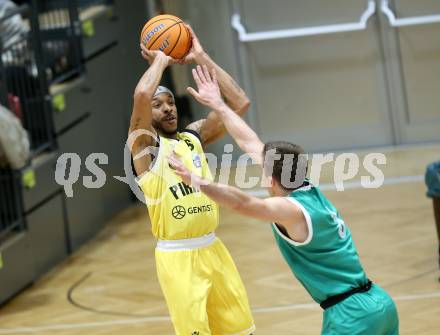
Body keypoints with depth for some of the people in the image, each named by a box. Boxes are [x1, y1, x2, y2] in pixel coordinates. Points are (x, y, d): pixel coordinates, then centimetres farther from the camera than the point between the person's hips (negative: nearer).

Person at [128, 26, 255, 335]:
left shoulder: (194, 136, 10)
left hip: (212, 249, 6)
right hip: (177, 257, -6)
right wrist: (160, 60, -7)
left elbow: (240, 103, 2)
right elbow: (141, 95, -25)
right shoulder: (144, 144, -6)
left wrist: (200, 58, 0)